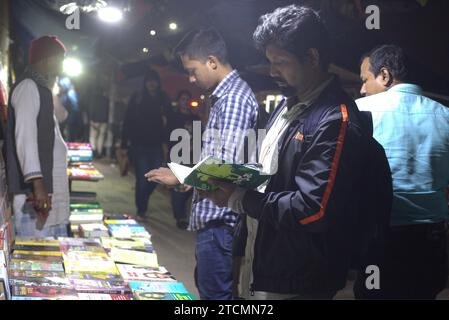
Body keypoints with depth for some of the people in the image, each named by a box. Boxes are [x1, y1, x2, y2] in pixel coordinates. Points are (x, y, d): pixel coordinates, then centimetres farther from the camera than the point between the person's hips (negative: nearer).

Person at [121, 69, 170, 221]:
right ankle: (141, 211, 8)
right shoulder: (137, 98, 0)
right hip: (139, 145, -3)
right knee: (142, 179, -4)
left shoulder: (163, 99, 6)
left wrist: (165, 142, -6)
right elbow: (128, 120, -1)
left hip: (156, 146, 3)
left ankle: (142, 202, 28)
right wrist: (125, 142, -6)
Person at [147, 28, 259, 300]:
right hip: (212, 216, 11)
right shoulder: (228, 95, 16)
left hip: (219, 219, -11)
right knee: (208, 287, 19)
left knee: (215, 293, -2)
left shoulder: (234, 98, -17)